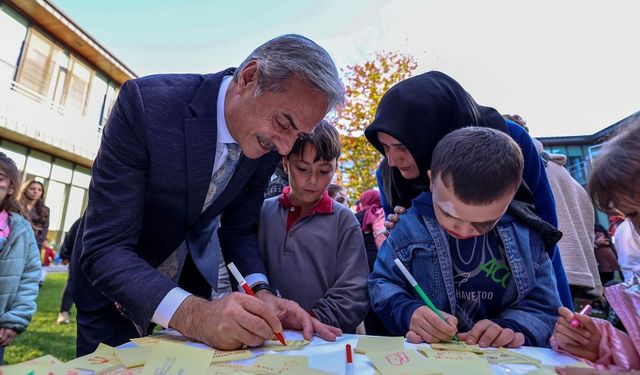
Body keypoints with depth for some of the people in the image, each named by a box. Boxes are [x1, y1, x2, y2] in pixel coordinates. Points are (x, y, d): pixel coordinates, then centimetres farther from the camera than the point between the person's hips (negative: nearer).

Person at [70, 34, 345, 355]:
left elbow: (239, 229, -8)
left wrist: (261, 293, -25)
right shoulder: (146, 101, -32)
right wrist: (192, 313, -46)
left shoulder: (269, 141, -18)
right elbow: (104, 249, -32)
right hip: (113, 281, -3)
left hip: (192, 276, 4)